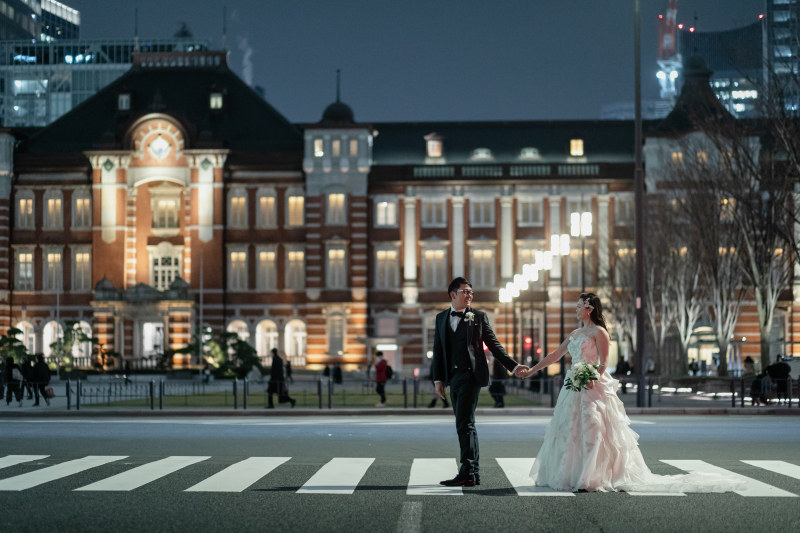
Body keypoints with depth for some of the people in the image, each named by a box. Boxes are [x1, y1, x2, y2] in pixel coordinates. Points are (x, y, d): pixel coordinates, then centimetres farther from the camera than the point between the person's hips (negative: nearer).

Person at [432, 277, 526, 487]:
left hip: (470, 375, -5)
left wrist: (513, 366, 2)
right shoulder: (441, 318, 14)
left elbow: (493, 344, 7)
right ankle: (472, 472, 13)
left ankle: (468, 473, -12)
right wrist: (438, 379, 5)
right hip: (452, 377, 5)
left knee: (465, 424, -12)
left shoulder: (478, 317, 4)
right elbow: (438, 350, 13)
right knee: (464, 425, 8)